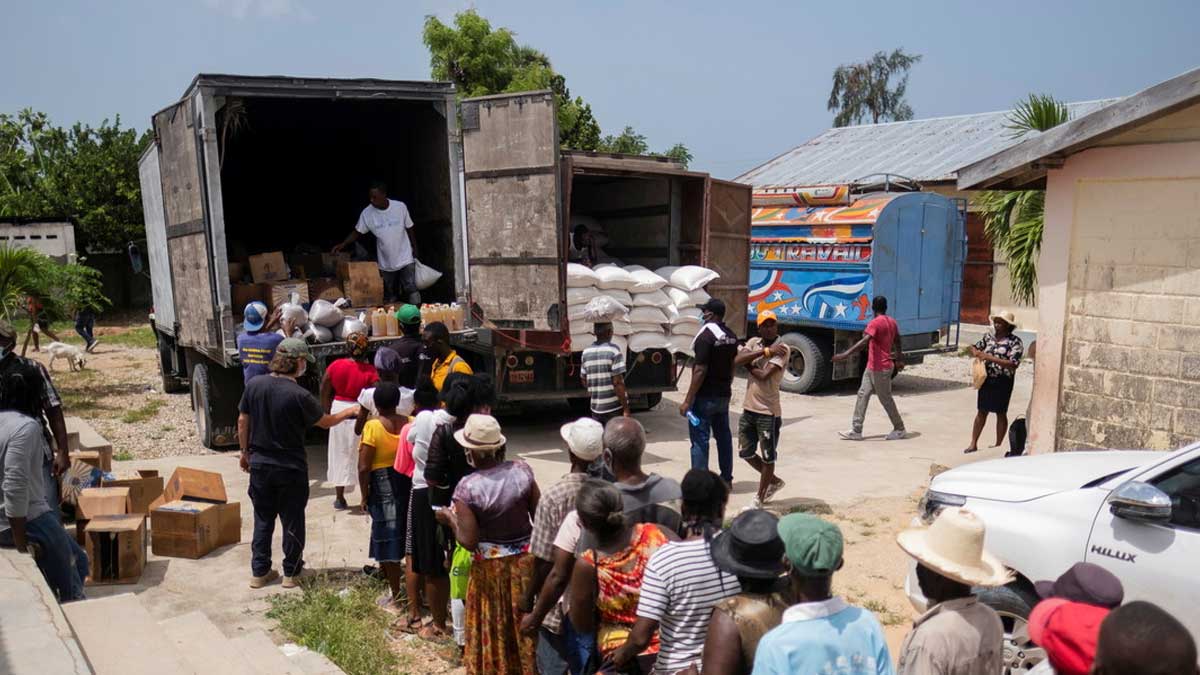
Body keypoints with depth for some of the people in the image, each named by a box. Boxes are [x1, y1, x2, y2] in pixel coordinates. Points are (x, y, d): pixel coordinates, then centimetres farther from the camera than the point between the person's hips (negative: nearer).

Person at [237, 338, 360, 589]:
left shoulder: (254, 385, -5)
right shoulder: (299, 396, -19)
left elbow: (242, 422, 4)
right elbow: (326, 421, -6)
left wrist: (245, 452, 18)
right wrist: (350, 412, 12)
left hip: (259, 464, 4)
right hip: (290, 468, -4)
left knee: (262, 520, 17)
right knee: (292, 521, 11)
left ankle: (259, 572, 22)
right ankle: (291, 573, 20)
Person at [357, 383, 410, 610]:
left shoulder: (372, 427, -15)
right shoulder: (411, 423, -3)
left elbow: (364, 467, -15)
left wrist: (365, 495, -4)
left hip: (383, 485, -5)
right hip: (409, 482, 5)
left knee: (389, 539, 6)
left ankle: (396, 595, 12)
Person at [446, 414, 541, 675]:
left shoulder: (468, 487, -20)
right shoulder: (521, 470, -11)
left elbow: (468, 541, -19)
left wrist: (451, 518, -2)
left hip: (490, 566, -3)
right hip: (526, 558, 3)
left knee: (493, 626, 17)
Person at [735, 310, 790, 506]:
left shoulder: (782, 349, -10)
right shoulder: (753, 343, 7)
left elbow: (764, 374, -23)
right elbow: (736, 360, -13)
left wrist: (748, 363, -5)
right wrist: (765, 351, -20)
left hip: (768, 412, -7)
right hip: (748, 409, 7)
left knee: (768, 457, 6)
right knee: (746, 453, 16)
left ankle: (759, 499, 20)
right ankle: (774, 481, 36)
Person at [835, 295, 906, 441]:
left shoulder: (875, 323, -19)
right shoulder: (892, 322, 9)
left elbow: (863, 342, -32)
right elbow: (897, 342, 21)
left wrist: (845, 355, -39)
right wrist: (899, 360, 36)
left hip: (879, 369, -9)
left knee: (886, 399, 5)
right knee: (862, 395, 7)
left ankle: (899, 429, 20)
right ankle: (856, 431, 6)